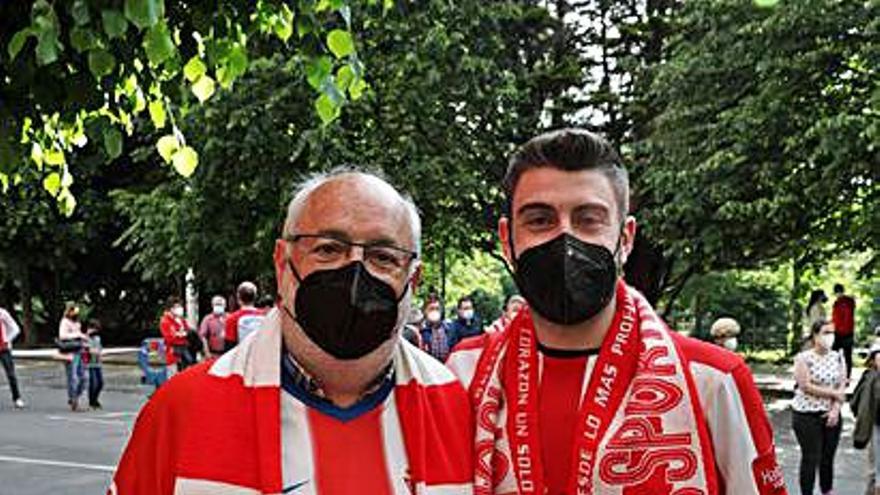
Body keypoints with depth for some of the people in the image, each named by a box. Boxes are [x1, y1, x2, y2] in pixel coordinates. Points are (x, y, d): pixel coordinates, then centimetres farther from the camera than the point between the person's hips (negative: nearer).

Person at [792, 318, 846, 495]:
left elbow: (842, 386, 1)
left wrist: (836, 409, -12)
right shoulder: (803, 358, -8)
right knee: (811, 458, -2)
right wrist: (834, 393, -10)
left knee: (828, 458, 10)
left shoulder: (838, 358, 6)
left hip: (831, 415, 4)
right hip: (807, 415, -4)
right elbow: (806, 386, -15)